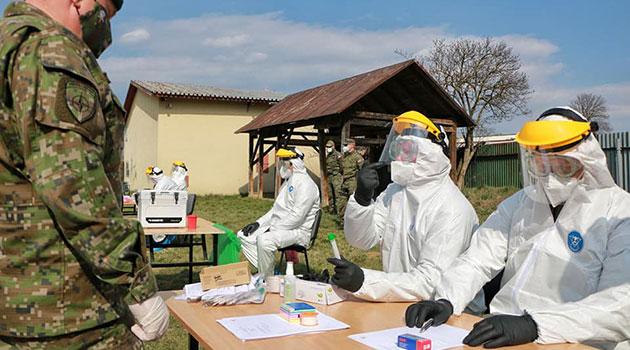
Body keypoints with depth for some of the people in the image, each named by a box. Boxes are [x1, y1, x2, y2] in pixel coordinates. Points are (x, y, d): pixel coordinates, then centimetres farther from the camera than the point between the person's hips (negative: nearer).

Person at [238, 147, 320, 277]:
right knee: (243, 235, 3)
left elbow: (297, 216, -23)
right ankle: (264, 272, -3)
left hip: (298, 231, -10)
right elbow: (276, 209, 21)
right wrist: (258, 223, 7)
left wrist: (273, 229, -19)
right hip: (278, 227, 10)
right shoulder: (288, 182, 17)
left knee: (265, 240, -36)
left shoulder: (305, 184, -16)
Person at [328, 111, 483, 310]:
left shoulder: (453, 210, -17)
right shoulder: (395, 192, 8)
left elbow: (430, 283, -24)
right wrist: (362, 198, -15)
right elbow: (361, 240, 2)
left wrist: (364, 280, -33)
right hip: (399, 303, 6)